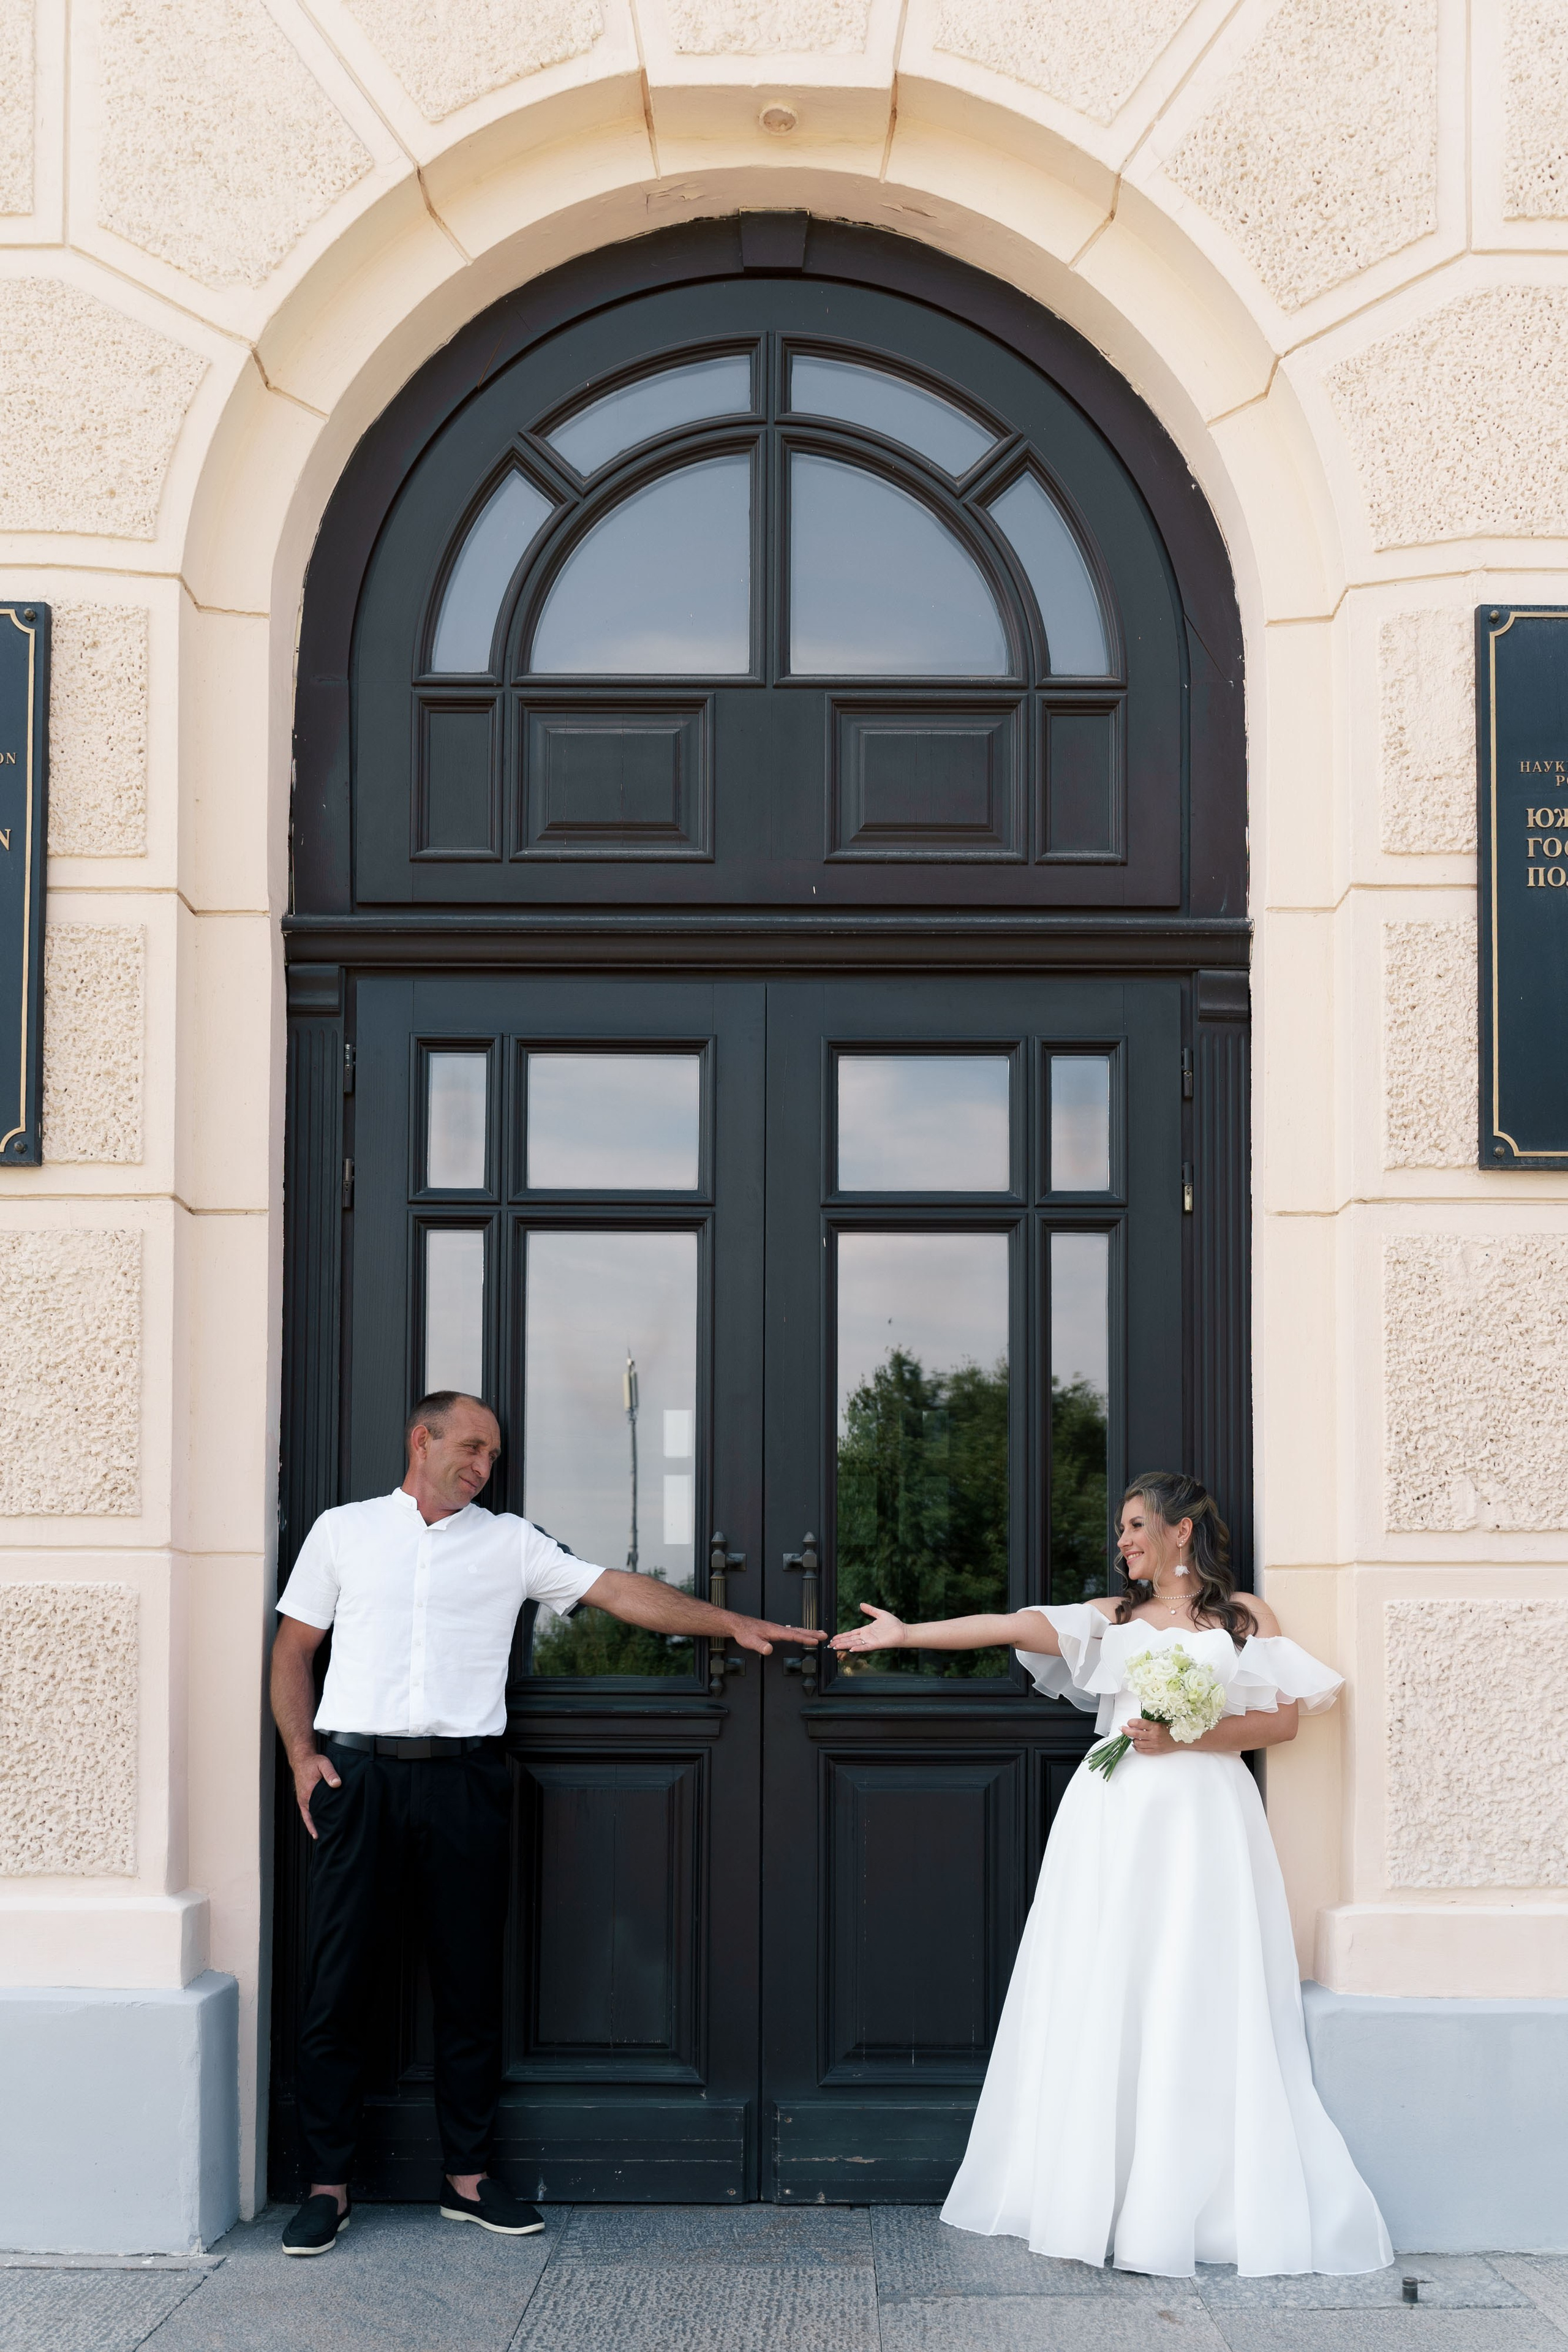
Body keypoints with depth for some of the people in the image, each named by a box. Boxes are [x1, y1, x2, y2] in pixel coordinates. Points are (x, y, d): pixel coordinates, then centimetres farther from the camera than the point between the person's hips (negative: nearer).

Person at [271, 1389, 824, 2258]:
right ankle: (328, 2184, 7)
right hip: (356, 1771, -1)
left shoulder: (509, 1542, 12)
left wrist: (733, 1624, 1)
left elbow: (620, 1591, 8)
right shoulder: (342, 1531, 11)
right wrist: (301, 1754, -2)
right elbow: (293, 1647, 11)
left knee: (469, 1981, 4)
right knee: (333, 1982, -2)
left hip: (463, 1778, 2)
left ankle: (466, 2176, 15)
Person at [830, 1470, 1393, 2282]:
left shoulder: (1245, 1616, 8)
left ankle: (1185, 2206, 0)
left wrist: (1183, 1736, -10)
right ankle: (1098, 2194, 3)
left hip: (1201, 1817, -3)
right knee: (1099, 1997, -1)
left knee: (1193, 2005, -6)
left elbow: (1283, 1720, 0)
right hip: (1112, 1817, 3)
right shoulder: (1111, 1618, 15)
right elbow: (1008, 1627, 7)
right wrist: (906, 1634, 0)